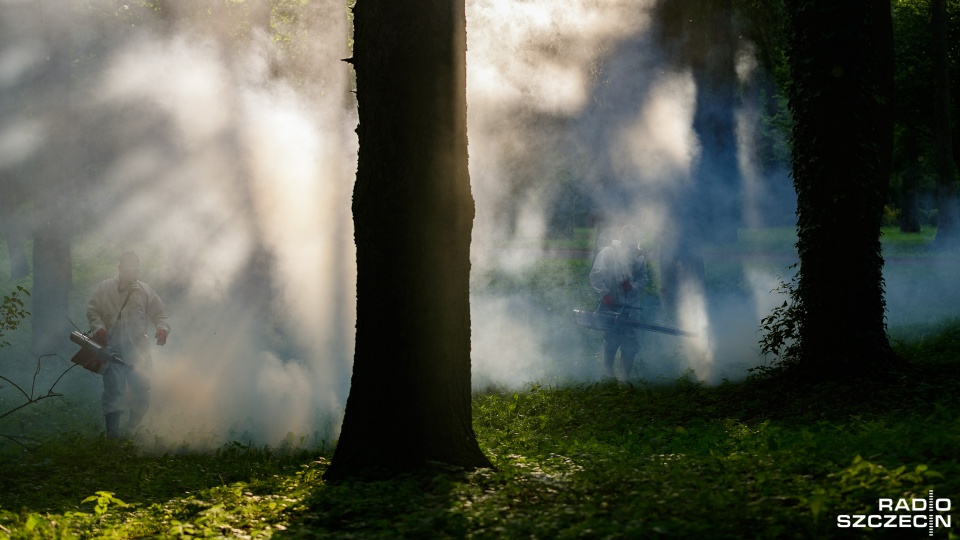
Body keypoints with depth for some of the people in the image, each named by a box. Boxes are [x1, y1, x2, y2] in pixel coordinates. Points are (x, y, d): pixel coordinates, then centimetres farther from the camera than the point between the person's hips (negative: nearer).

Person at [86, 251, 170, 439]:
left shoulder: (146, 291, 11)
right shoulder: (104, 288, 6)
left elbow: (160, 313, 10)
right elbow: (92, 310, 3)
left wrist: (162, 328, -10)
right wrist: (98, 327, -16)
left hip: (138, 348, 3)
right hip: (113, 348, -3)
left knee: (142, 391, 6)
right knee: (114, 390, -10)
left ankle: (133, 430, 25)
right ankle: (113, 433, -11)